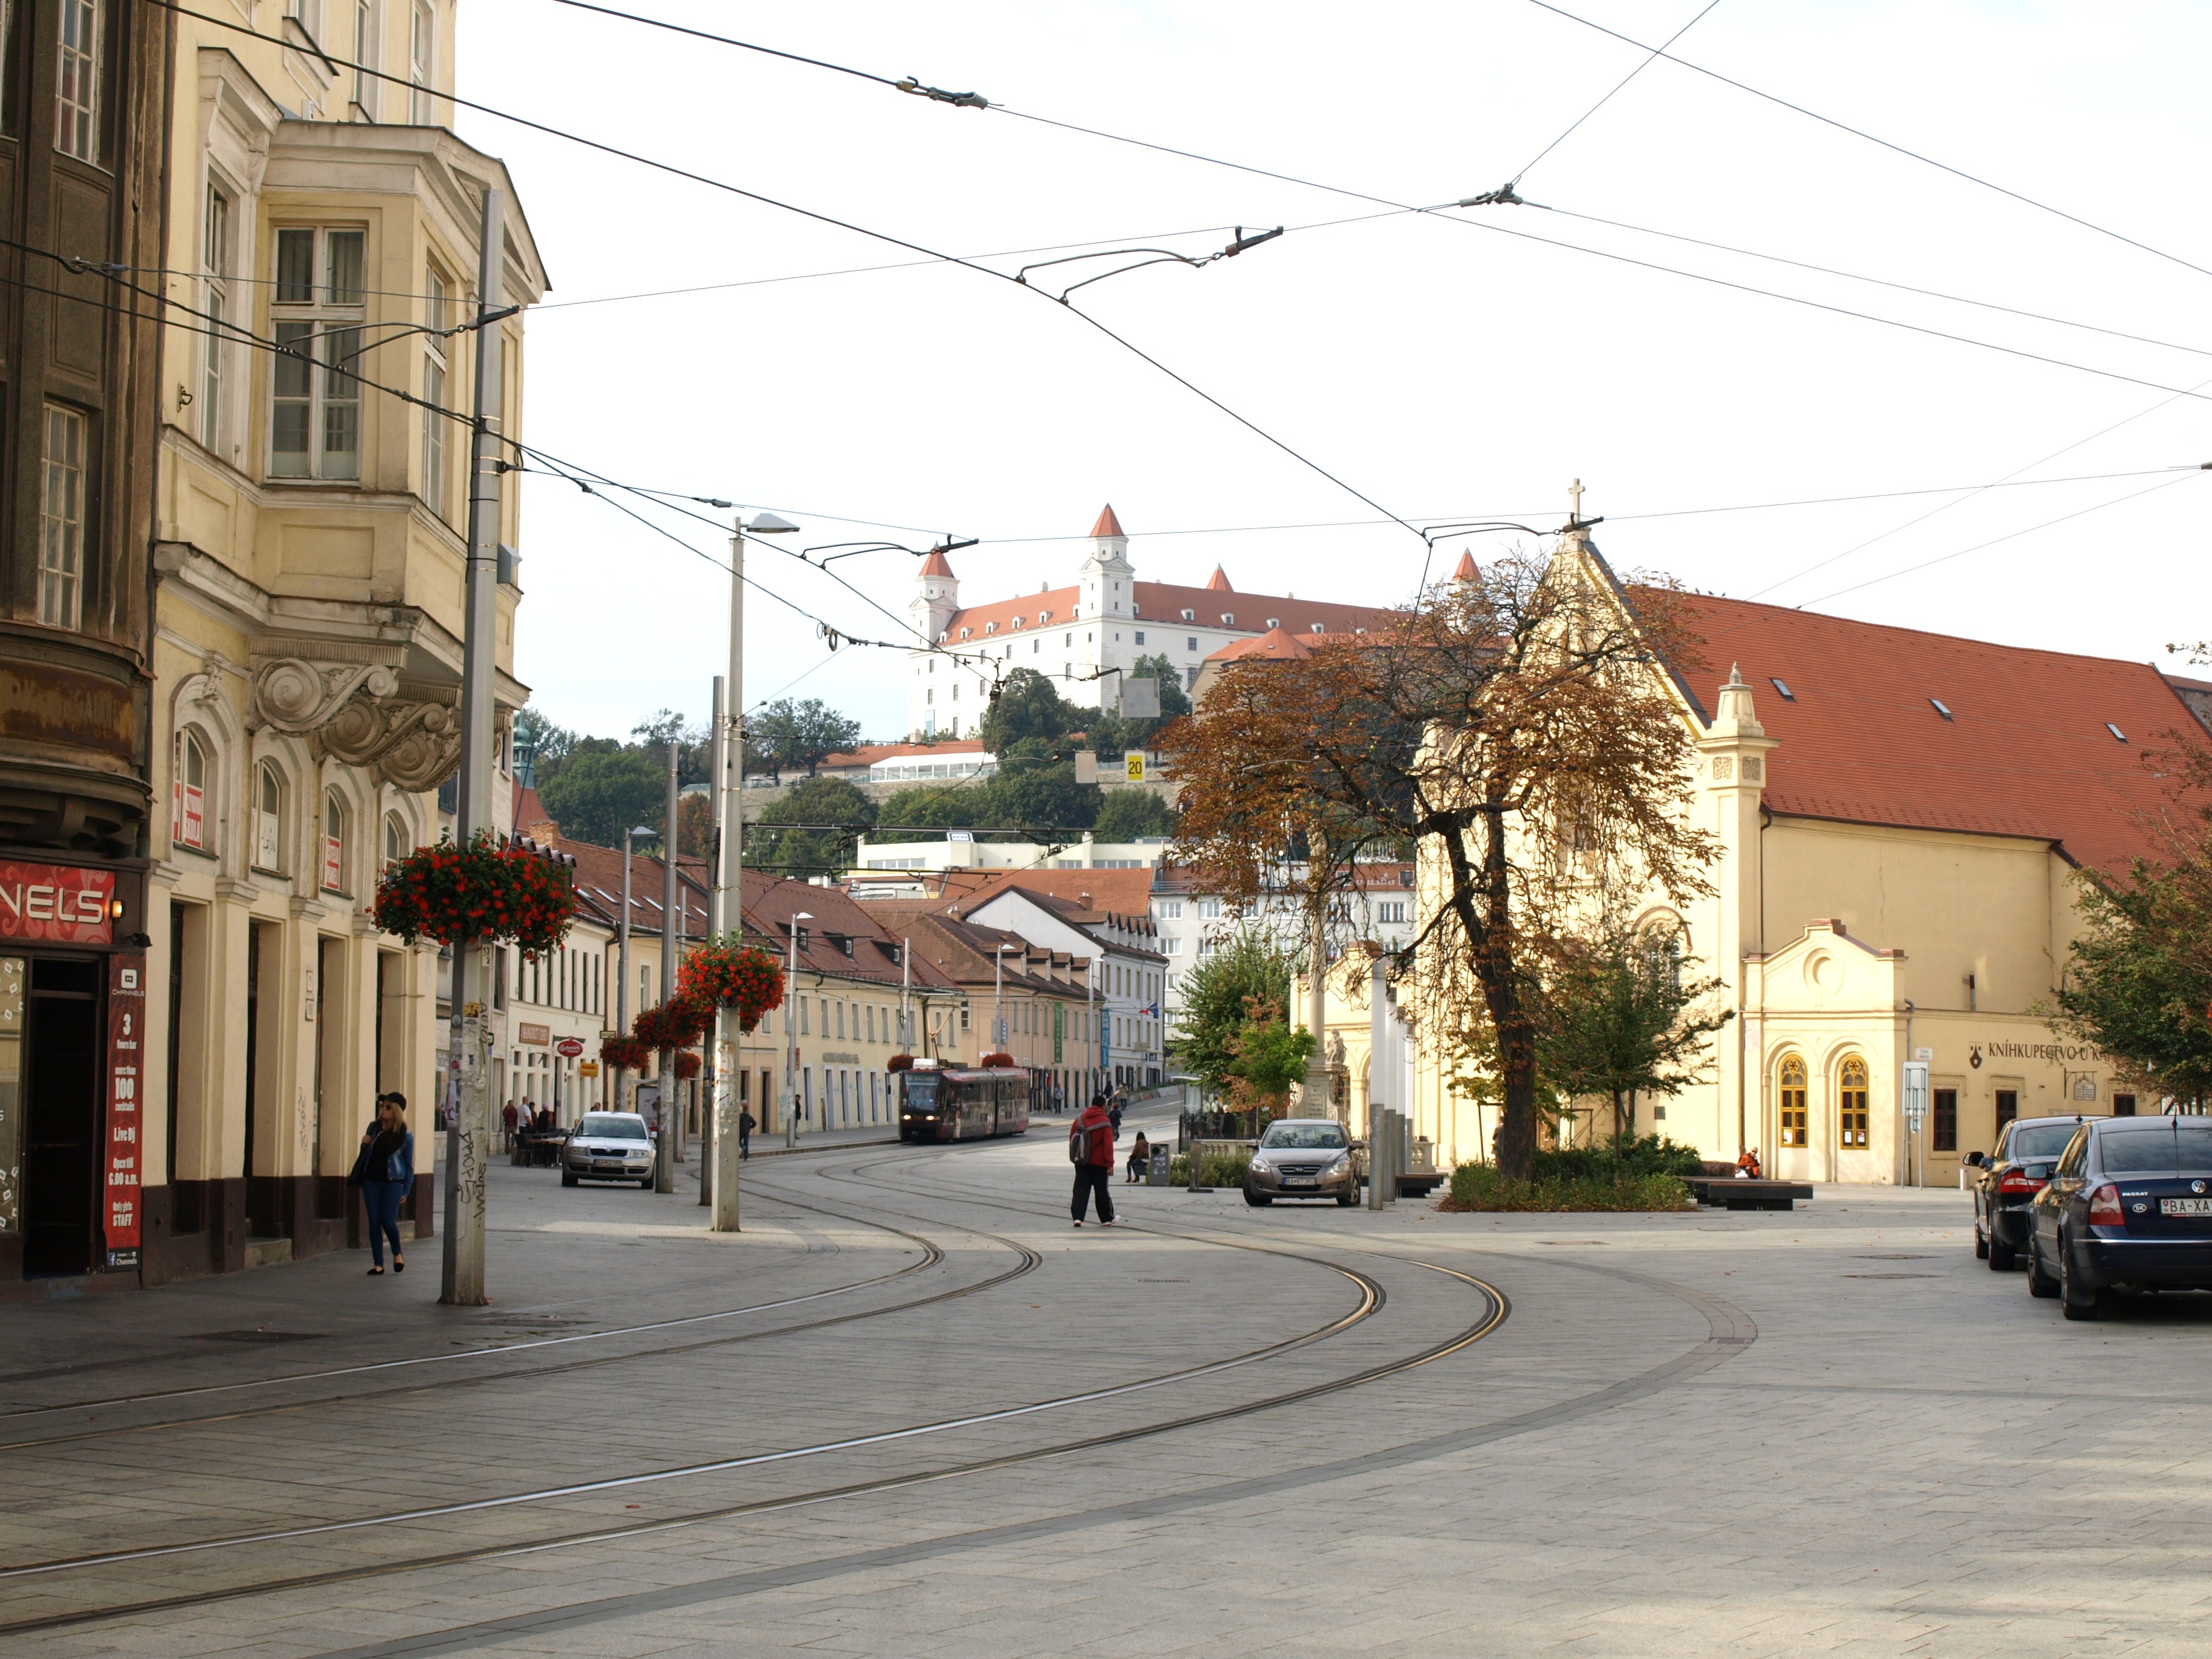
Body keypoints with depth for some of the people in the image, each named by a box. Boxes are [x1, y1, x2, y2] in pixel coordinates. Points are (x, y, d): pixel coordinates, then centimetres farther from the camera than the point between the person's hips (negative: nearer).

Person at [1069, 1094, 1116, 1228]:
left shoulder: (1080, 1119, 6)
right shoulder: (1105, 1122, -9)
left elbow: (1072, 1138, 11)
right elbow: (1108, 1144, -14)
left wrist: (1074, 1156, 21)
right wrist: (1110, 1163, -13)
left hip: (1081, 1162, 4)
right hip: (1099, 1163, -4)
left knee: (1081, 1189, 4)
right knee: (1102, 1191, 7)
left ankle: (1078, 1217, -8)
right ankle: (1106, 1219, 16)